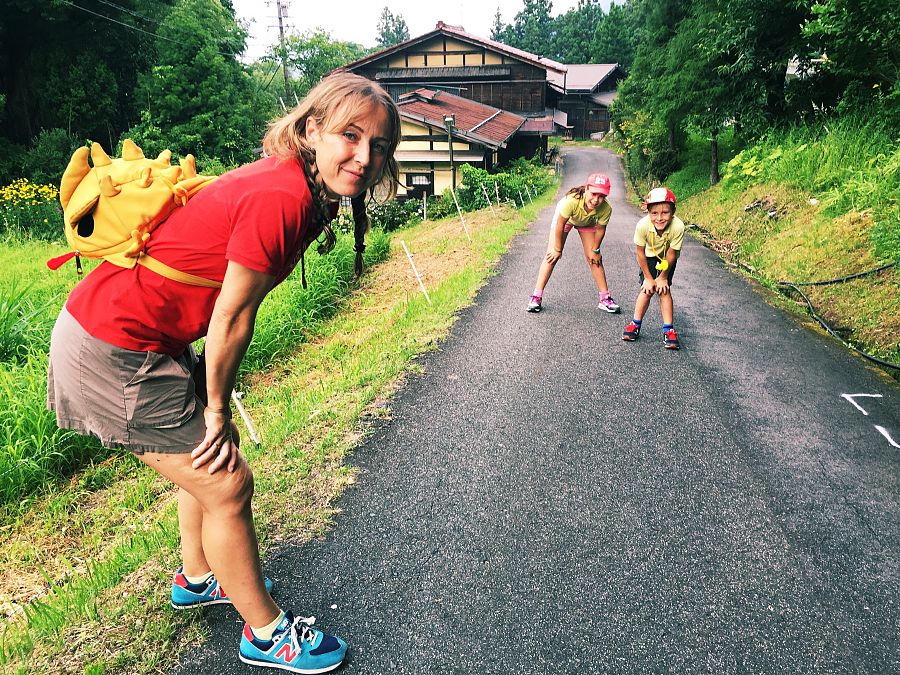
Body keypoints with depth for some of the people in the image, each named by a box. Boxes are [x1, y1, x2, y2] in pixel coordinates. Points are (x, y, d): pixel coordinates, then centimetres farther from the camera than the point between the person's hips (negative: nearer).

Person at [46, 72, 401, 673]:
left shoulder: (308, 191, 2)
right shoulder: (282, 197, -27)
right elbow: (232, 316, -20)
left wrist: (215, 408, 11)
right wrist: (218, 409, -5)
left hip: (147, 337, 10)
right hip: (113, 349, -9)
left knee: (204, 460, 24)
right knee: (226, 484, 0)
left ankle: (198, 579, 49)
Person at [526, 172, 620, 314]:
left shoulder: (606, 209, -37)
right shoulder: (571, 200, -45)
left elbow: (600, 229, -16)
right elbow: (560, 224, -30)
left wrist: (595, 250, -4)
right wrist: (557, 249, -19)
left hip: (588, 222, 2)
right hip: (564, 217, -2)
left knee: (594, 258, -1)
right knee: (552, 255, -9)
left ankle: (605, 299, 9)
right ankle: (536, 296, -5)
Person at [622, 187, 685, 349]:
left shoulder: (678, 227, -37)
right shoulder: (643, 225, -35)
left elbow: (671, 253, -21)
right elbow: (640, 252, -20)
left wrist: (663, 277, -10)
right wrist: (648, 277, -13)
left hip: (667, 259, 0)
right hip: (649, 257, 0)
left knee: (664, 290, -9)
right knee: (647, 289, -7)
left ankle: (668, 330, -2)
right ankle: (635, 324, 9)